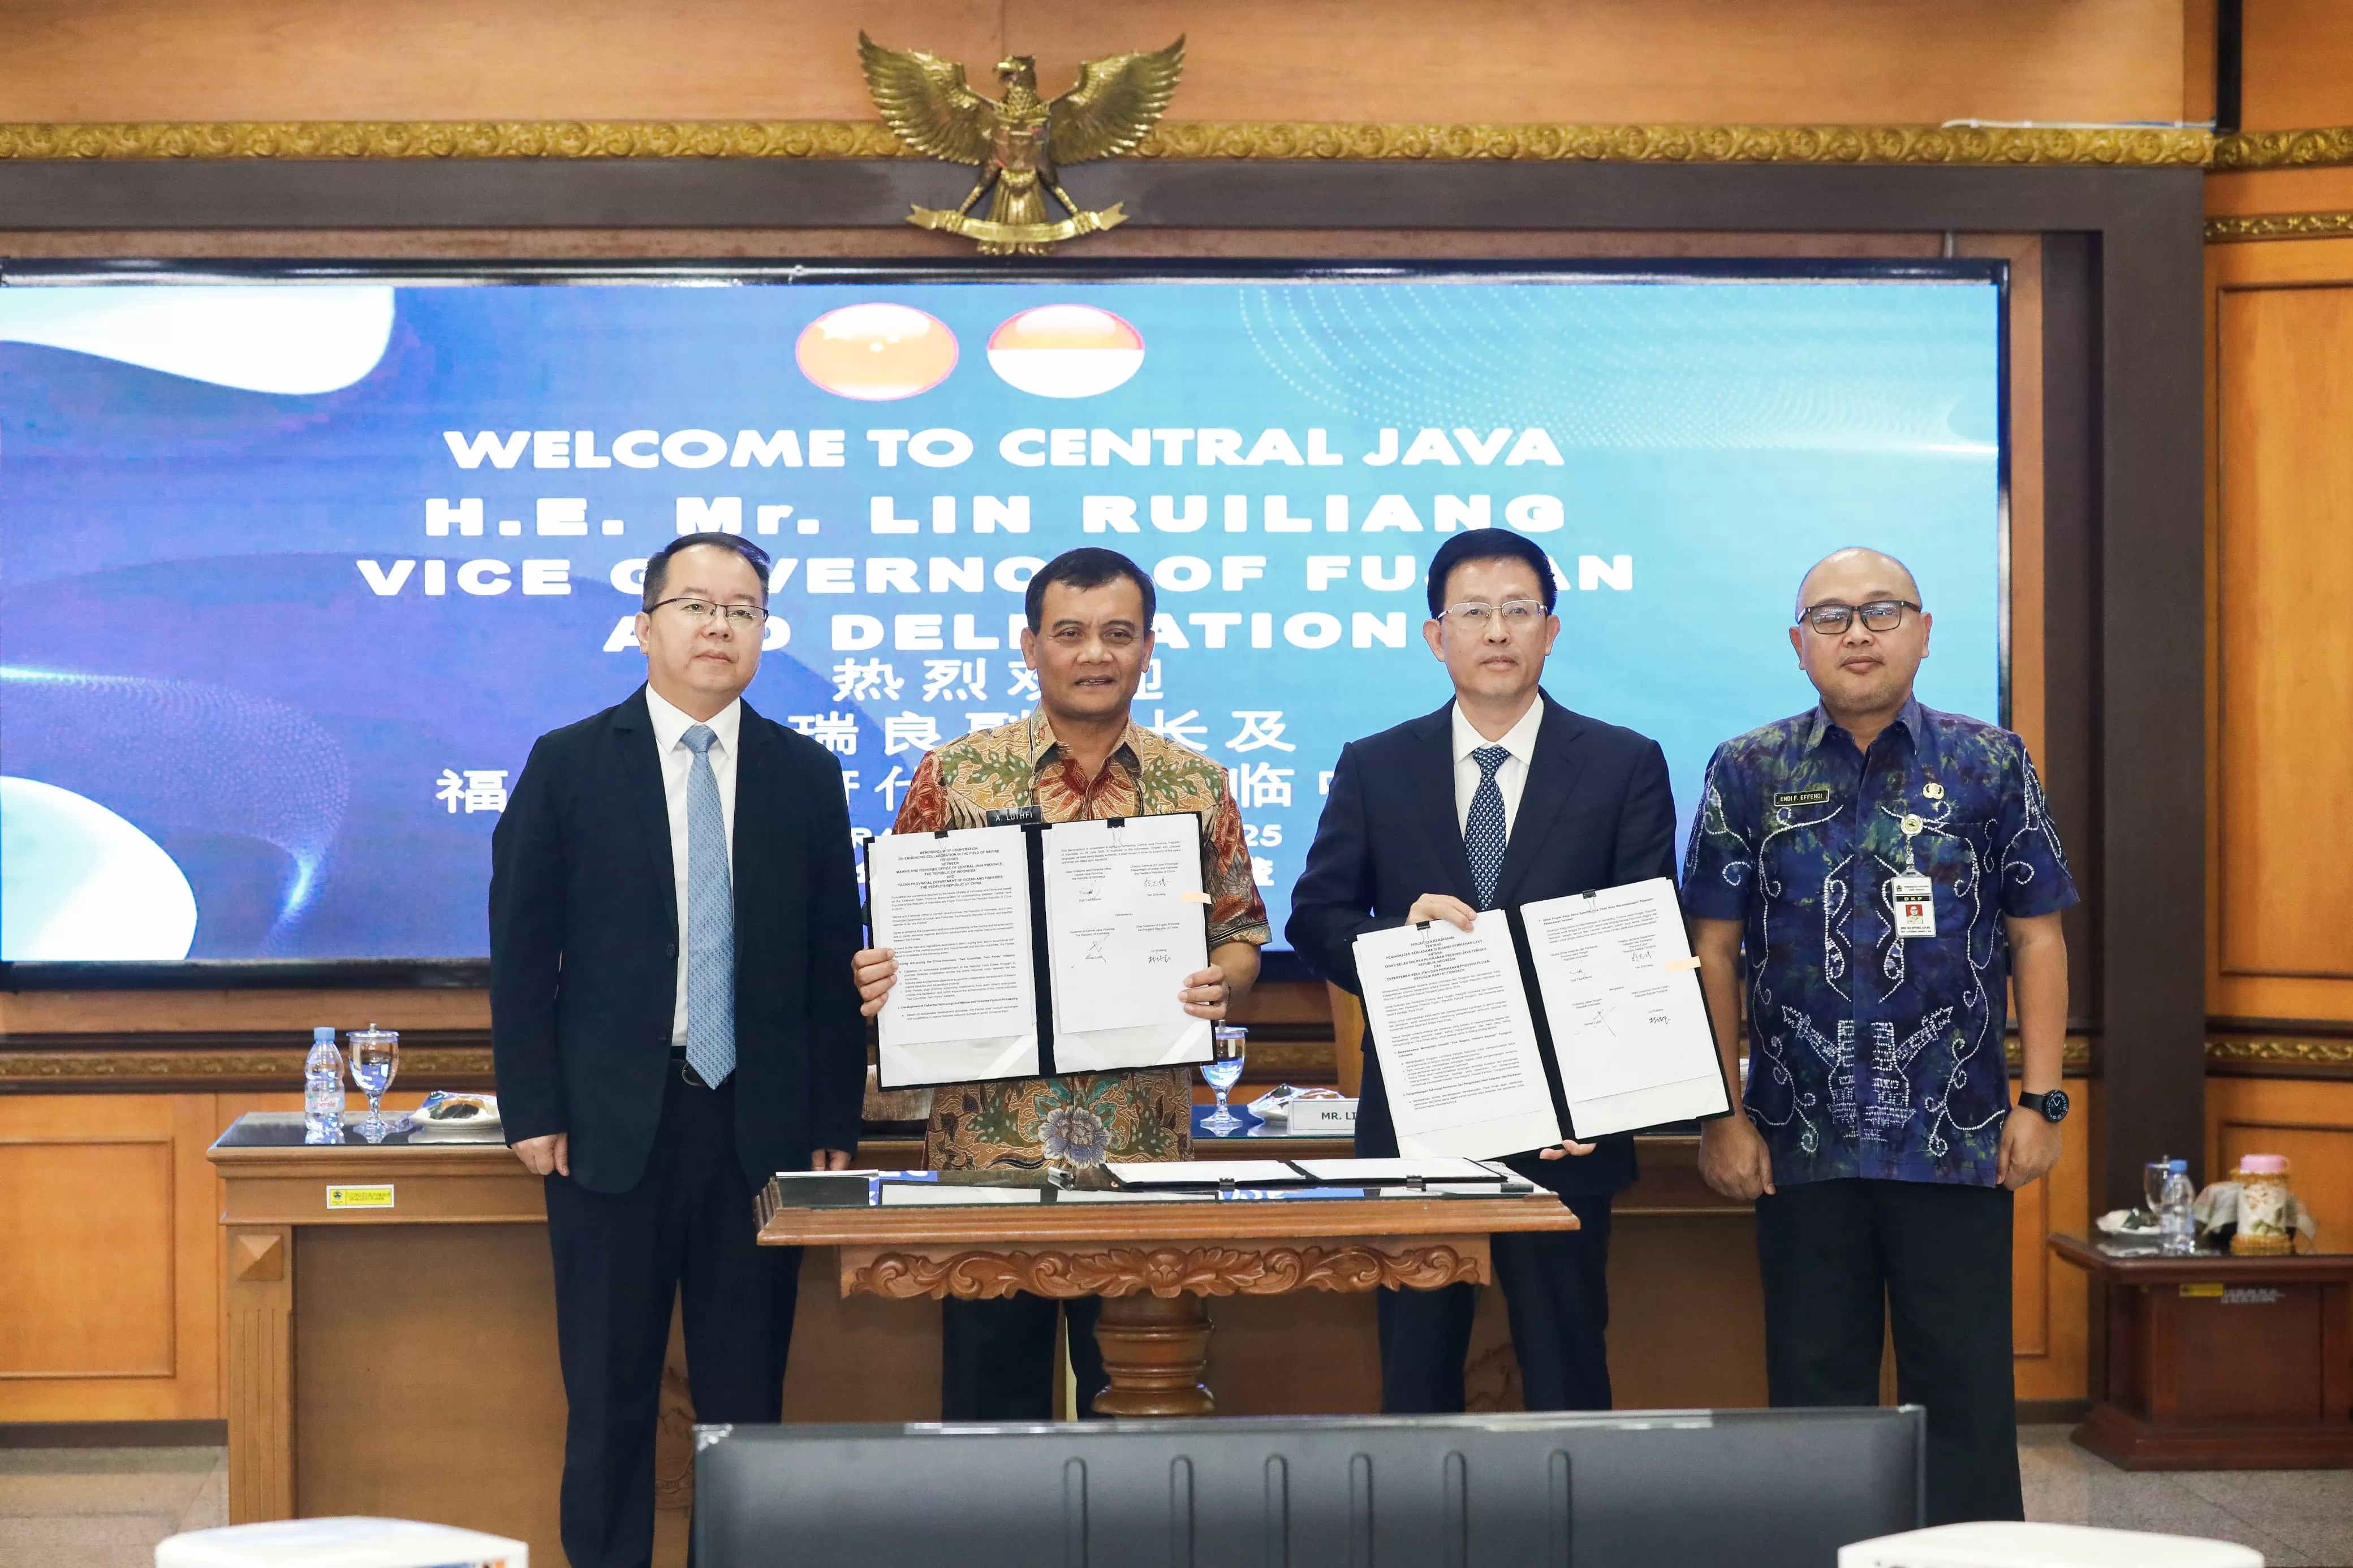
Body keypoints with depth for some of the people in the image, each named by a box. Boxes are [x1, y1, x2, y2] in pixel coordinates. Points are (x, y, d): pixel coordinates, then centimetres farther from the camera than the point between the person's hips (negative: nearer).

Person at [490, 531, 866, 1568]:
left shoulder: (808, 776, 7)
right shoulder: (568, 765, 2)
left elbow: (835, 958, 7)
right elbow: (520, 949, 1)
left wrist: (836, 1121, 3)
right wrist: (532, 1111, -4)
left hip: (762, 1125, 2)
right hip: (614, 1123, -1)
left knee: (748, 1393, 6)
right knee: (609, 1394, 4)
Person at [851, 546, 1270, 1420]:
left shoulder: (1196, 788, 6)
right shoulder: (956, 777, 2)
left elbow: (1241, 936, 9)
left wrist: (1221, 985, -12)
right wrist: (881, 978, -15)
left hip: (1145, 1150, 1)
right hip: (987, 1143, -1)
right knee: (990, 1397, 7)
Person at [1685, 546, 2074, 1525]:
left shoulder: (1992, 766, 4)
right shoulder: (1747, 773, 4)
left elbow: (2036, 939, 5)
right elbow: (1713, 952, 3)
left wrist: (2041, 1101, -2)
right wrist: (1722, 1117, -2)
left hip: (1958, 1141, 0)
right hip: (1802, 1141, 1)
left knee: (1965, 1387, 4)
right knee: (1816, 1387, 8)